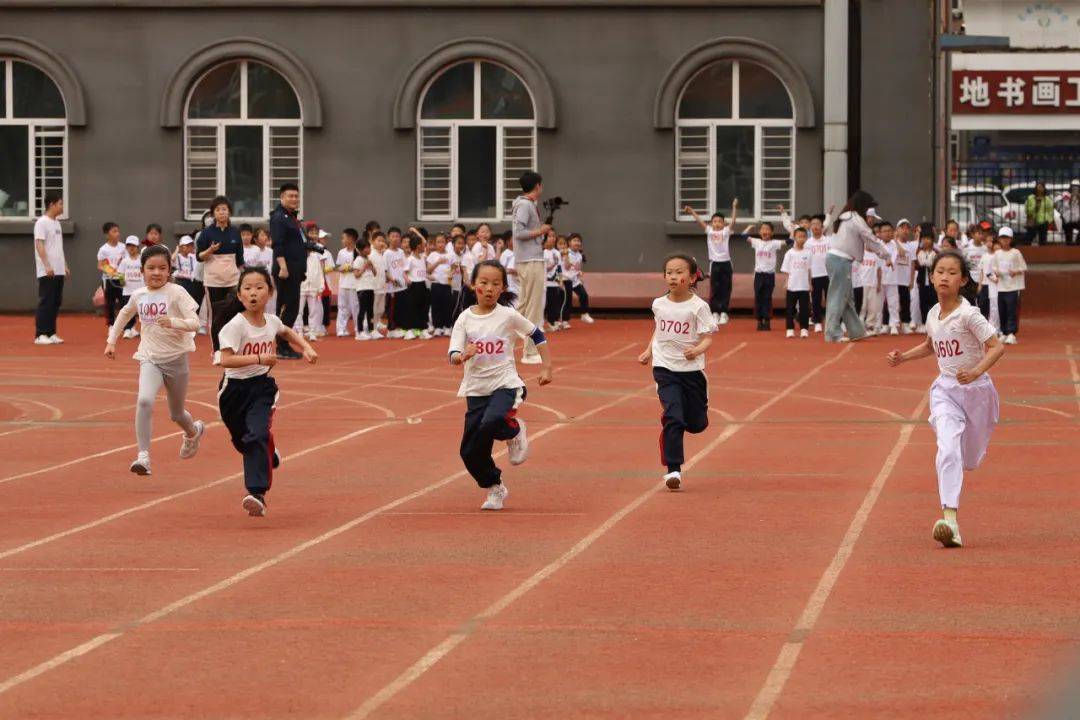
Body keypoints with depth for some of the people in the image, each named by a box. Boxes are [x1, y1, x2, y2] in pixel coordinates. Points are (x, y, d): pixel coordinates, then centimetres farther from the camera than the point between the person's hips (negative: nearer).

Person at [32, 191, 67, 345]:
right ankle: (40, 335, -5)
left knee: (56, 303, 9)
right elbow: (39, 245, -17)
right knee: (45, 303, -8)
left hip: (59, 271, 9)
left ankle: (51, 333, 14)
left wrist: (65, 265, 20)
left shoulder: (57, 223, 17)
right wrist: (47, 265, -24)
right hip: (47, 272, -9)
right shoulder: (42, 222, -10)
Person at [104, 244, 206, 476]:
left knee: (176, 414, 16)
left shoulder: (176, 293, -12)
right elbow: (124, 314, 24)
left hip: (176, 358, -2)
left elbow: (194, 322, -21)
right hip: (149, 359, 2)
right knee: (144, 400, -27)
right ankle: (143, 456, -27)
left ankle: (194, 431, 53)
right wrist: (111, 340, 20)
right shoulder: (138, 295, 1)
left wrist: (173, 322, -38)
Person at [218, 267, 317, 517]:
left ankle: (257, 494, -24)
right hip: (235, 388, -1)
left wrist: (306, 348, 12)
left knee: (258, 436, -20)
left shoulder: (272, 322, -1)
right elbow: (226, 360, -29)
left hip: (262, 386, 1)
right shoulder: (236, 325, -18)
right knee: (241, 440, 16)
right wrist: (260, 359, -35)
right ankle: (269, 458, 50)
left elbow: (287, 332, 25)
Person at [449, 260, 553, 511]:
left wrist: (547, 367, 6)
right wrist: (463, 356, -30)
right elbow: (453, 356, -7)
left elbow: (537, 335, 8)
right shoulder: (465, 318, -1)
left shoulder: (508, 316, -5)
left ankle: (514, 431, 1)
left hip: (506, 385, -3)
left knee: (491, 423, -34)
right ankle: (494, 489, 27)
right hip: (476, 389, 3)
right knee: (470, 452, 1)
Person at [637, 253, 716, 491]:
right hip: (665, 368, 1)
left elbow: (708, 337, -12)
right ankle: (673, 470, -15)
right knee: (673, 417, -16)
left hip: (691, 369, -1)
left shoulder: (698, 306, -10)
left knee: (696, 424, 8)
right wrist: (648, 352, 13)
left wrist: (697, 350, -31)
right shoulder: (658, 304, 3)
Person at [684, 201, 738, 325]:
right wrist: (691, 211, -12)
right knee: (714, 289, 3)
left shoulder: (726, 231, 1)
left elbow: (733, 221, -10)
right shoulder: (709, 231, 3)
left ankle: (723, 313, 10)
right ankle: (715, 313, 9)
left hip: (726, 263, -1)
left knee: (725, 289, 3)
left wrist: (734, 207, -20)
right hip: (714, 263, 1)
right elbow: (699, 221, -3)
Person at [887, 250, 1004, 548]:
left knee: (969, 459, 10)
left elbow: (997, 347, -20)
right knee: (947, 450, -18)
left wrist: (977, 371, -34)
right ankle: (950, 518, -25)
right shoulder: (933, 315, 3)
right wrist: (903, 357, 11)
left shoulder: (968, 314, -16)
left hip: (976, 389, -3)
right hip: (945, 390, 3)